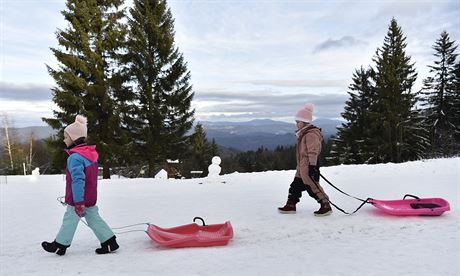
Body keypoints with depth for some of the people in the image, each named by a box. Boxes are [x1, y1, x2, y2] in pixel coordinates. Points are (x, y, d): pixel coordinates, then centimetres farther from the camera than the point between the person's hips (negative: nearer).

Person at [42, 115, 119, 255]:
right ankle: (110, 242, 11)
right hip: (91, 197, 8)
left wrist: (78, 202, -25)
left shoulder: (75, 157, -21)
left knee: (70, 220, 9)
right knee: (94, 219, 12)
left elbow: (78, 180, -27)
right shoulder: (91, 154, 6)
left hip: (79, 198, -8)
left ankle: (59, 245, 27)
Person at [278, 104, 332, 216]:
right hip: (302, 167, 11)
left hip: (309, 166, -11)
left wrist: (312, 166, -24)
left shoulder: (311, 134, -17)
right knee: (296, 186, 14)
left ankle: (326, 206, 4)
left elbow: (313, 151, -22)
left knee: (312, 187, -6)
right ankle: (291, 205, 23)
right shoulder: (303, 134, 16)